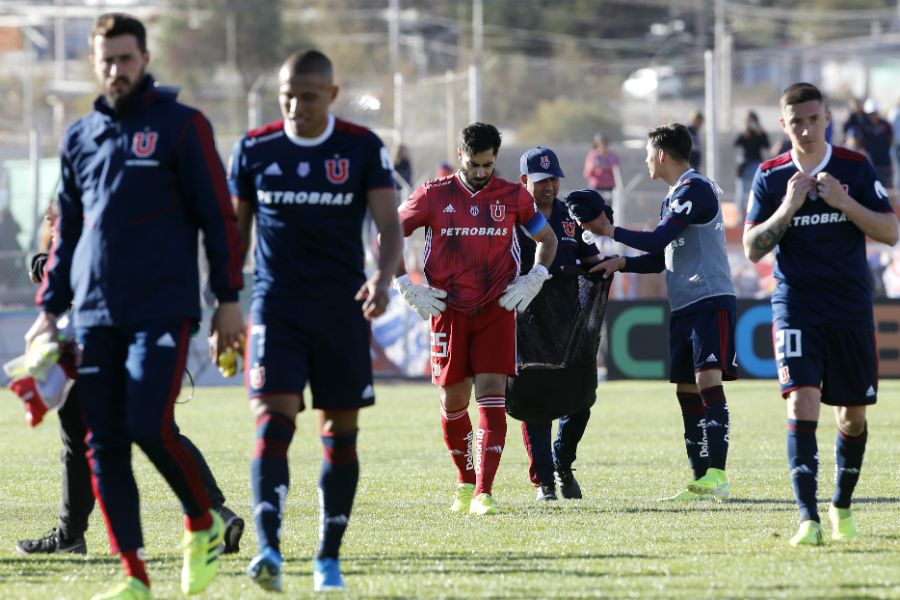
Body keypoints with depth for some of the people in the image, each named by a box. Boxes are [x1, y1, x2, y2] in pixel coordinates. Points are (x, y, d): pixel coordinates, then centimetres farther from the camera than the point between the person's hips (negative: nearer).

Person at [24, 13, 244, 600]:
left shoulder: (181, 126, 0)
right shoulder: (80, 137, 15)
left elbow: (219, 216, -1)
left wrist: (228, 299, -5)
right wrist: (50, 309, 17)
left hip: (164, 309, -5)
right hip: (96, 316, 5)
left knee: (151, 427, -16)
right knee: (105, 444, -1)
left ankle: (203, 522, 10)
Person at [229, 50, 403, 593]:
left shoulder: (364, 149, -1)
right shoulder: (255, 149, 3)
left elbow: (390, 225, -7)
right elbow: (236, 232, 12)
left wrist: (383, 277, -27)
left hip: (342, 306, 0)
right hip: (277, 307, 0)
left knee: (340, 431, 5)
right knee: (273, 421, -16)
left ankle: (329, 557, 16)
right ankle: (269, 550, -26)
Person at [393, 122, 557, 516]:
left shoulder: (513, 198, 3)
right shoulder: (433, 196, 0)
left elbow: (547, 239, 18)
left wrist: (533, 281, 3)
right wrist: (407, 288, 0)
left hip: (497, 310, 0)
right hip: (448, 310, 0)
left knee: (491, 395, -12)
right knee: (453, 399, 6)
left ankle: (483, 494, -17)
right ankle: (466, 481, 27)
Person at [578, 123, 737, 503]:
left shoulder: (695, 189, -9)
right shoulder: (673, 197, 21)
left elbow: (658, 241, -16)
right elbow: (662, 257, 25)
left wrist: (609, 231, -7)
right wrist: (621, 264, 11)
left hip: (710, 300, -10)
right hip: (684, 306, 10)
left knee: (708, 380, -17)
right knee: (687, 390, 7)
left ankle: (717, 476, -24)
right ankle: (702, 480, 9)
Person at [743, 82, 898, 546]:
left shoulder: (855, 168, 1)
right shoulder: (771, 176, 2)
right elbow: (752, 248, 0)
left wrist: (844, 202, -15)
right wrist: (788, 207, -14)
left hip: (851, 307, 1)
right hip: (796, 307, -1)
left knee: (853, 415, 8)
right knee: (802, 401, -17)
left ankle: (842, 506, 28)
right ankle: (808, 517, -21)